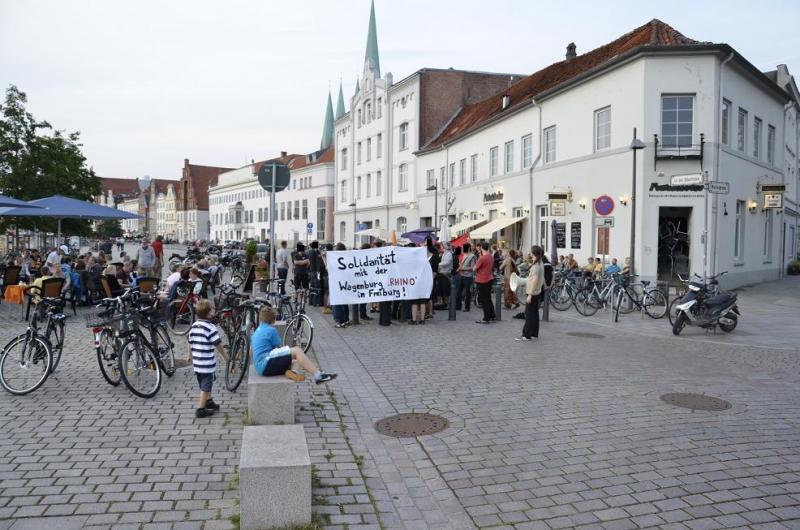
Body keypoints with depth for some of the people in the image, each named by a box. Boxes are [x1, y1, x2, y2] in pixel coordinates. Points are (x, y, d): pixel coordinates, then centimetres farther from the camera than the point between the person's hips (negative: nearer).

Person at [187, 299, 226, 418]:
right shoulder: (210, 328, -18)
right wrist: (225, 356, 0)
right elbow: (218, 345, -16)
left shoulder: (193, 326, 5)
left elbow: (190, 343, 14)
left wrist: (190, 356, 29)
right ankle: (201, 410, 5)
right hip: (208, 363, -7)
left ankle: (209, 402, 39)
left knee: (205, 384, 23)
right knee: (206, 387, 2)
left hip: (196, 362, 7)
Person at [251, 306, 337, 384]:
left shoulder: (256, 331, 21)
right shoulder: (271, 330, -4)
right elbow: (280, 348, 3)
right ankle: (318, 376, -25)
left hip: (261, 367, 9)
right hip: (266, 364, -9)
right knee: (297, 351, -14)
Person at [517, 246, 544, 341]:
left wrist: (530, 295, -22)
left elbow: (535, 281, -22)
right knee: (534, 313, 13)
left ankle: (526, 335, -3)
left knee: (529, 314, -5)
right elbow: (542, 280, 18)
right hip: (537, 292, 9)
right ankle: (534, 334, 19)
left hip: (532, 293, -9)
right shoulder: (540, 264, 10)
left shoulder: (535, 266, -19)